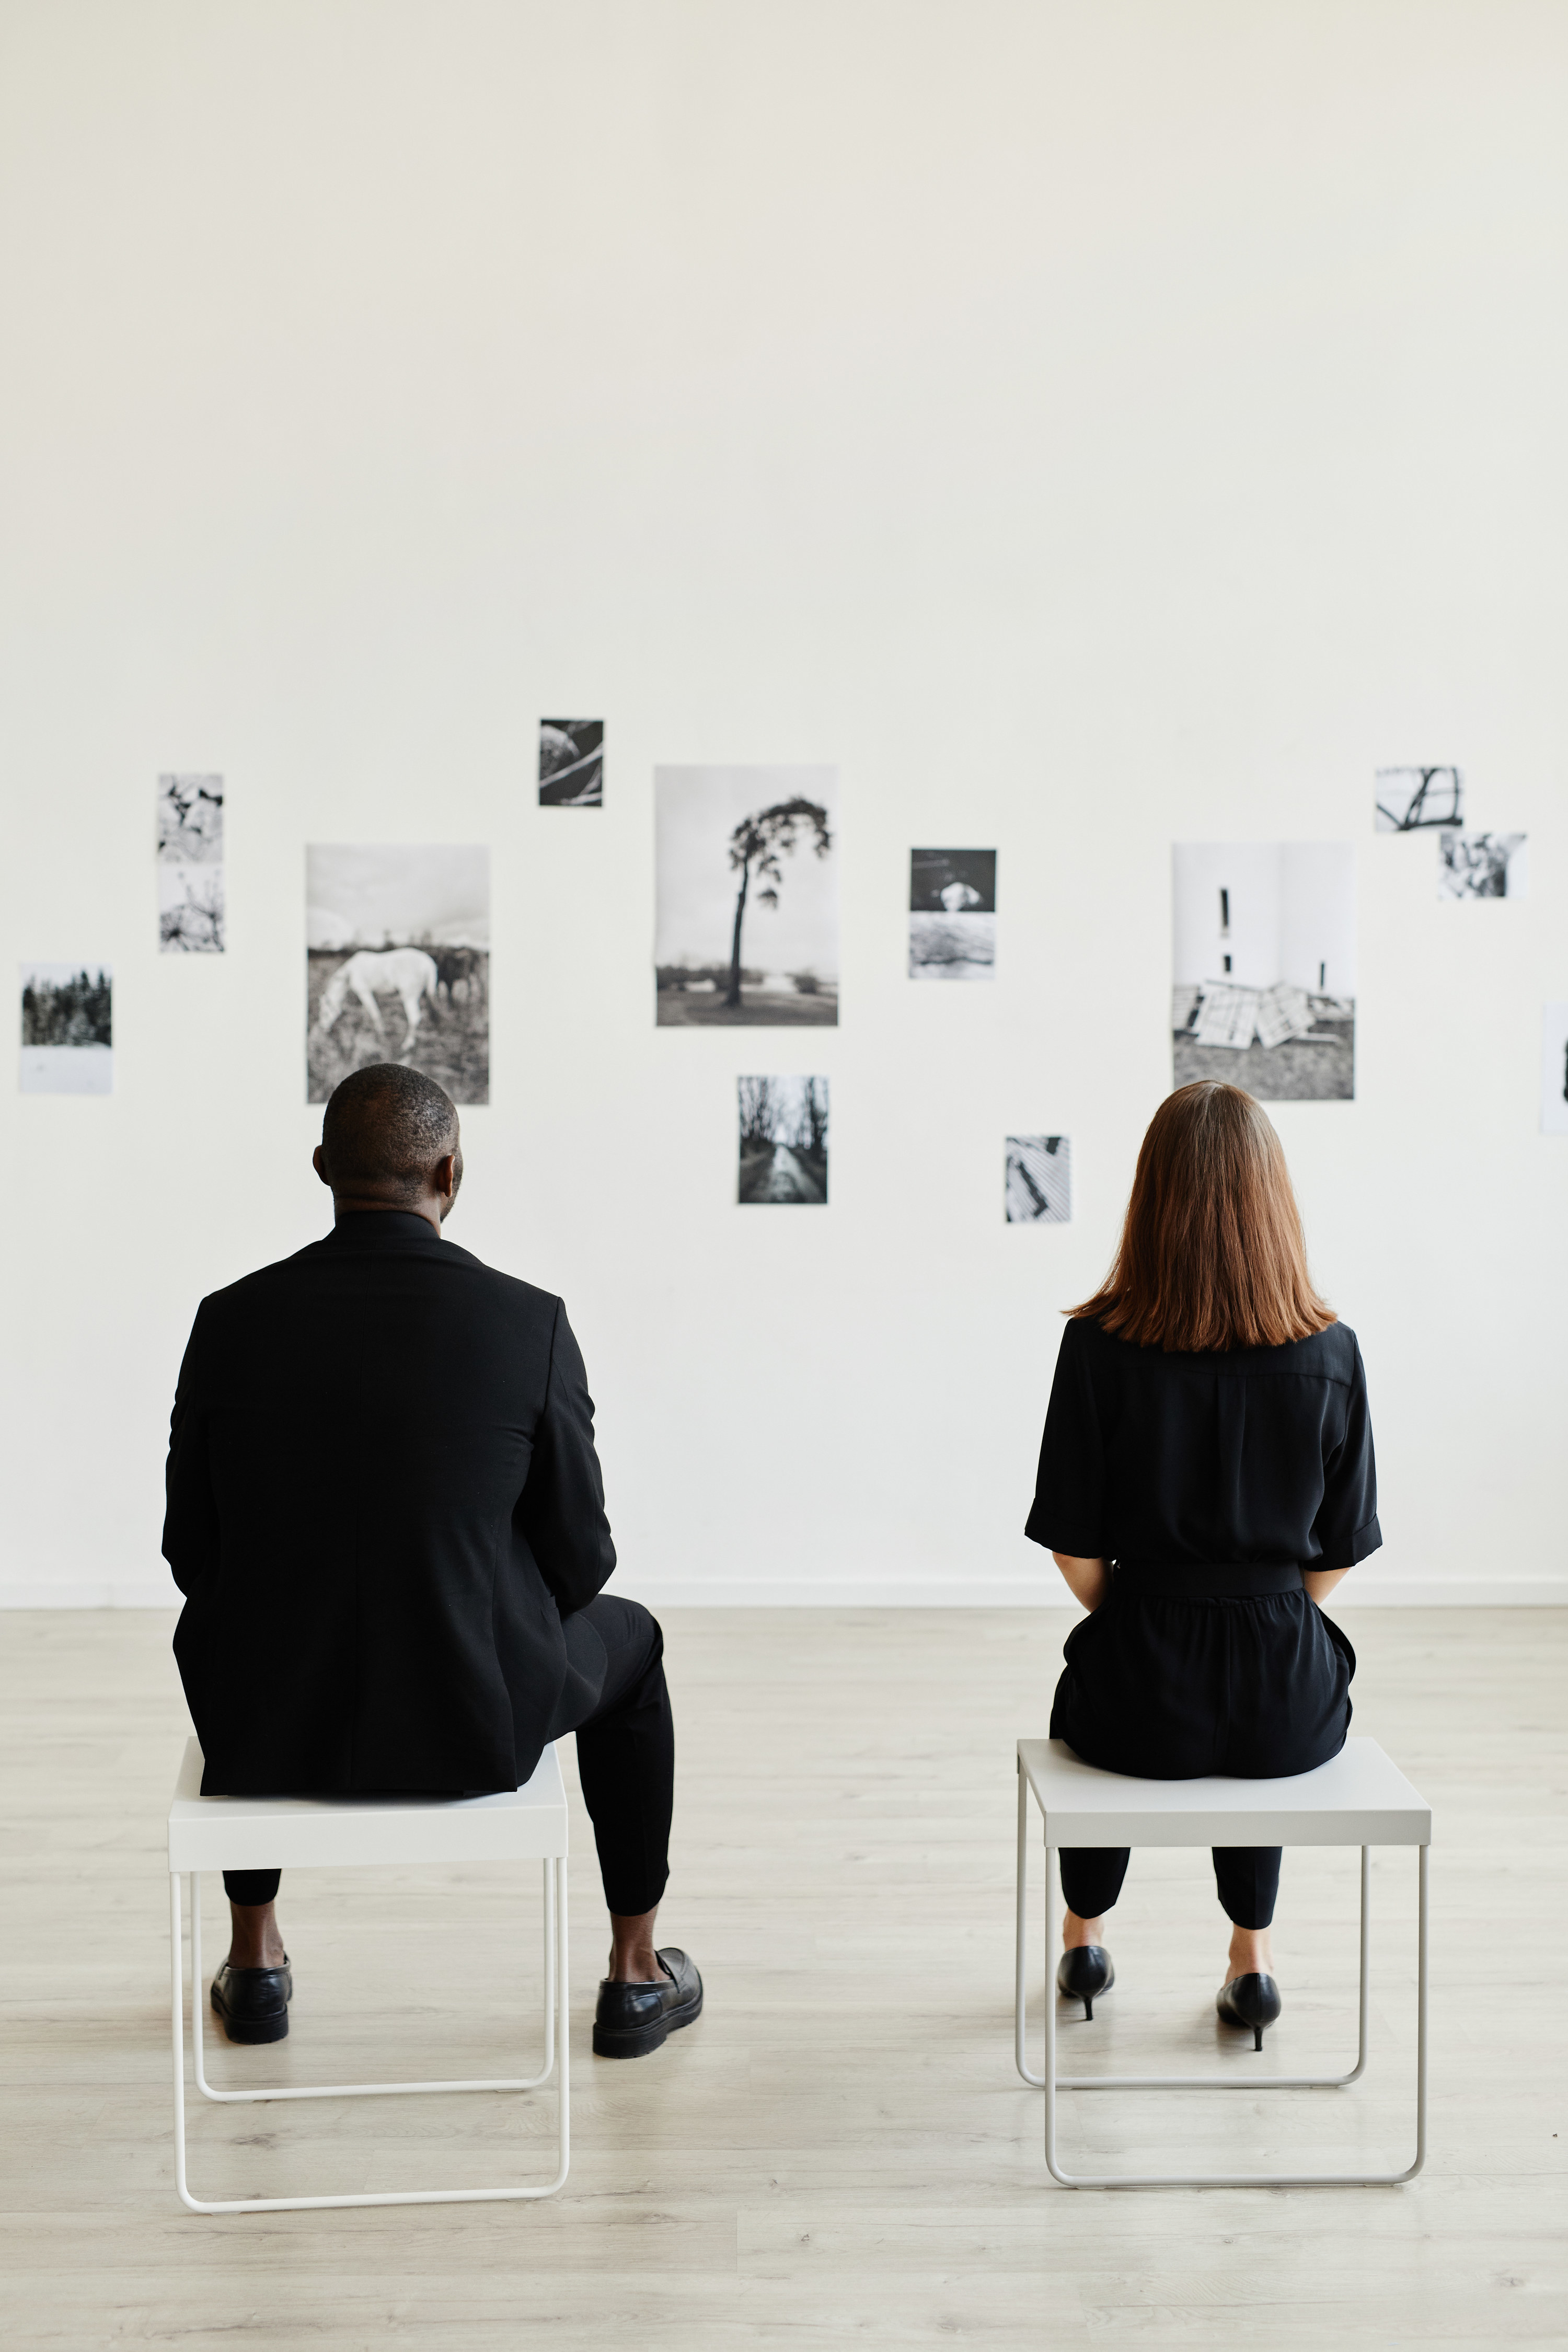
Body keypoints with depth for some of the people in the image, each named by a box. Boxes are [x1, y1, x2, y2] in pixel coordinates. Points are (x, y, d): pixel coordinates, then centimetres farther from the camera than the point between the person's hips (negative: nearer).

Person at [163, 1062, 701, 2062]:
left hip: (270, 1728, 3)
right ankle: (636, 1978, 38)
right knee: (629, 1641, 29)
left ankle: (257, 1965, 46)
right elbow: (580, 1559, -5)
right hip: (472, 1724, -2)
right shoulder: (531, 1324, -13)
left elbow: (193, 1550, 2)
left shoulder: (231, 1319, -7)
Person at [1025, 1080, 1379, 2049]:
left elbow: (1076, 1551, -7)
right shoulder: (1331, 1353, -9)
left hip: (1143, 1700, -1)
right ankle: (1253, 1957, 39)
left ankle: (1086, 1935, 51)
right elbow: (1338, 1553, 0)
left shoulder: (1098, 1346, -12)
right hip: (1289, 1704, 1)